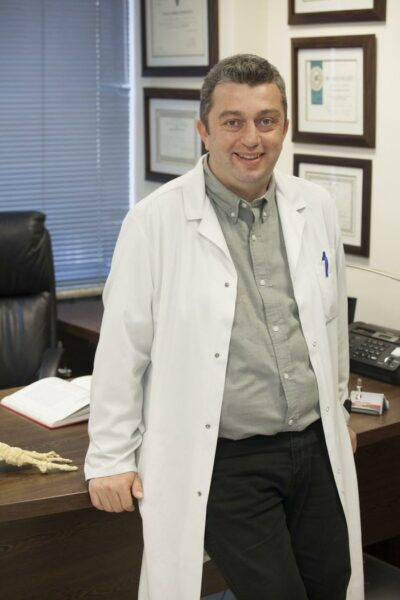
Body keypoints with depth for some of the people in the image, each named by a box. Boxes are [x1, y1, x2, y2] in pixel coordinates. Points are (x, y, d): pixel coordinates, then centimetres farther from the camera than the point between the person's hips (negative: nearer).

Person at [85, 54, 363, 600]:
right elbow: (122, 348, -7)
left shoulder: (316, 208, 3)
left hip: (318, 448, 5)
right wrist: (111, 459, -3)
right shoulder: (156, 221, -12)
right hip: (222, 462, -5)